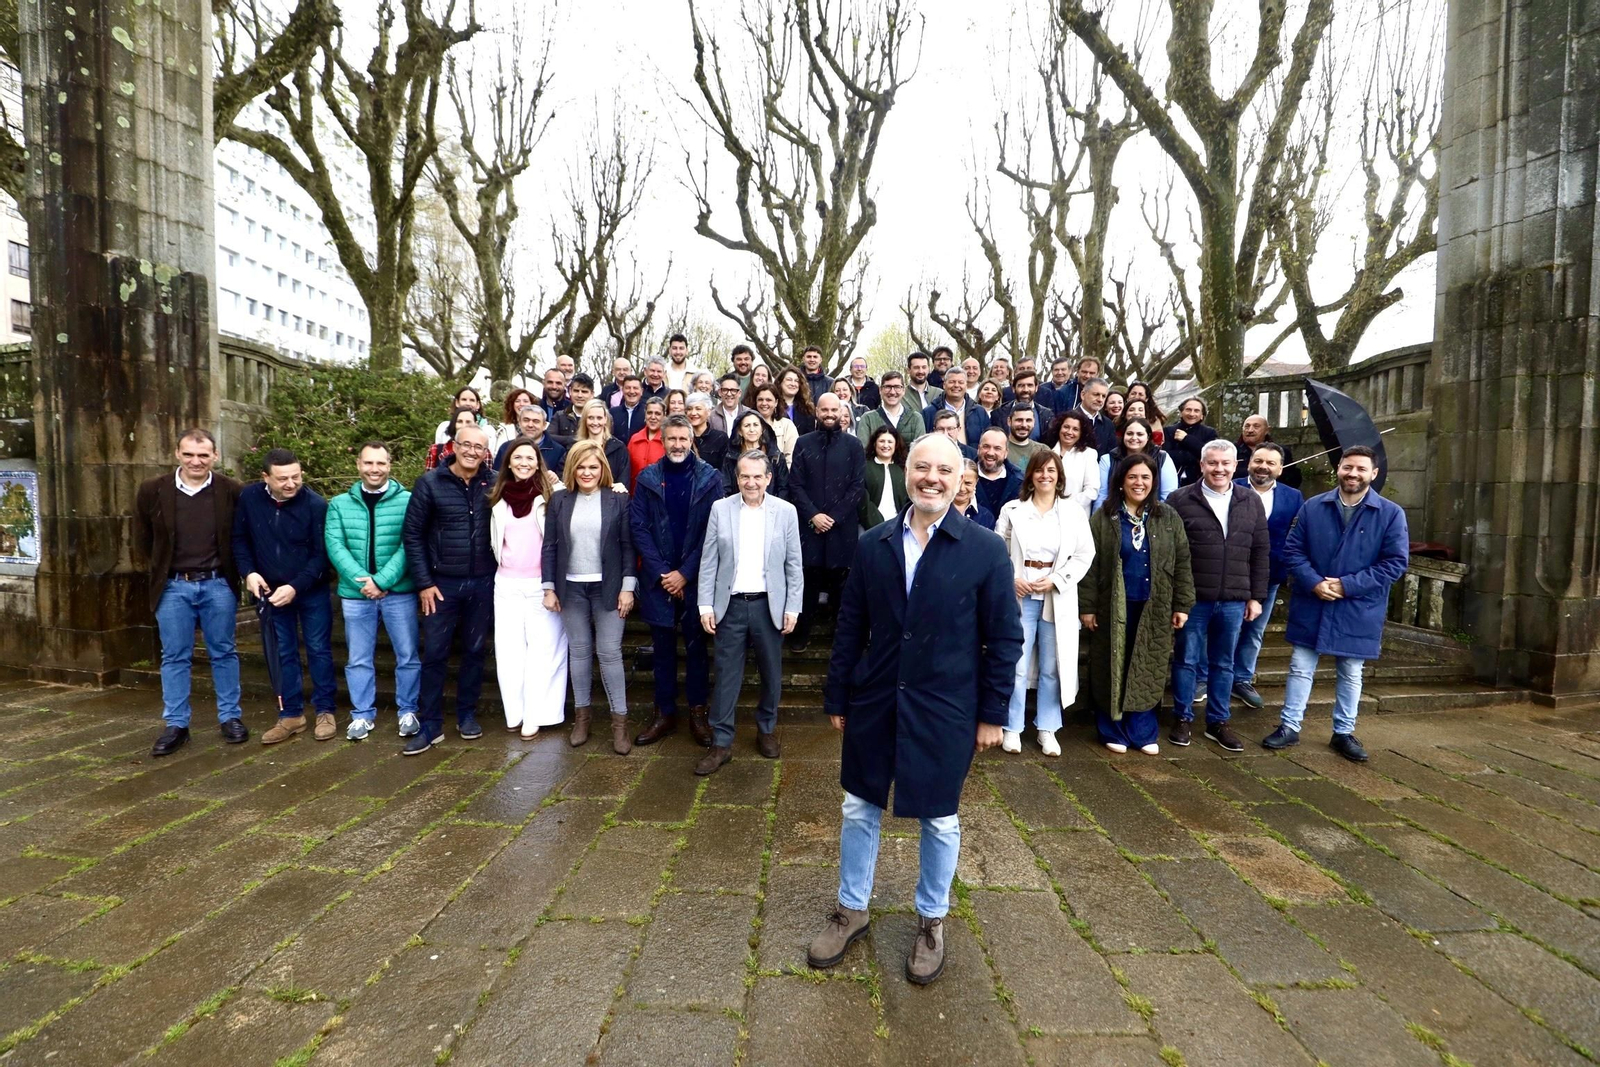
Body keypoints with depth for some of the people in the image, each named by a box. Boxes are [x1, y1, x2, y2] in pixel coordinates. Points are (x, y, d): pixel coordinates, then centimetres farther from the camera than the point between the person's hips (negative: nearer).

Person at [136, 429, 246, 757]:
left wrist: (236, 573, 3)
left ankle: (230, 717, 19)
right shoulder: (152, 491, -3)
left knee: (223, 653, 9)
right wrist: (160, 573, 12)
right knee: (174, 657, 8)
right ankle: (176, 725, 17)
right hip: (173, 586, 1)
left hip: (218, 585, -1)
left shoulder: (231, 491, -6)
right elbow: (142, 540, 11)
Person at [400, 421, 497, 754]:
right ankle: (430, 724, 15)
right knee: (434, 654, 3)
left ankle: (467, 714, 27)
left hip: (483, 583, 1)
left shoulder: (494, 484, -1)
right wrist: (424, 582, -6)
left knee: (474, 651, 12)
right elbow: (412, 534, -3)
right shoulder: (430, 483, -4)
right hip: (442, 583, -1)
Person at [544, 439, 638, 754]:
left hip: (608, 587, -2)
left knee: (610, 652, -1)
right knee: (579, 651, 10)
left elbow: (627, 546, -2)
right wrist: (549, 587, 1)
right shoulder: (559, 500, 5)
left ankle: (619, 721, 8)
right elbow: (550, 546, 5)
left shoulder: (618, 500, -1)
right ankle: (581, 716, 23)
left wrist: (628, 587, -7)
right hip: (571, 587, 2)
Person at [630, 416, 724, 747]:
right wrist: (662, 572, -10)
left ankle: (697, 712, 20)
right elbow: (638, 526, -2)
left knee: (696, 645, 8)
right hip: (657, 578, 2)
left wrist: (685, 573, -11)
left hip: (695, 578, -1)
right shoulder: (647, 478, 2)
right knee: (662, 647, 10)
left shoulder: (709, 479, -3)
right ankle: (664, 713, 21)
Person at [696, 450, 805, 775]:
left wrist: (793, 608, -3)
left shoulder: (786, 511, -2)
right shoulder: (720, 508, -1)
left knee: (771, 674, 13)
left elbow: (793, 565, 1)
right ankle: (721, 743, 16)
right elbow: (708, 561, 1)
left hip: (770, 605, 0)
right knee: (726, 675, 5)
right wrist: (706, 606, -3)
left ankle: (766, 730, 33)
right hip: (730, 605, 0)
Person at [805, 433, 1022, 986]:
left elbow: (1004, 639, -4)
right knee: (859, 809, 16)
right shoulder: (873, 543, -1)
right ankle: (852, 908, 39)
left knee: (939, 819, 14)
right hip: (873, 705, 3)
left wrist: (992, 713, -4)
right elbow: (850, 627, 3)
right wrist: (837, 698, 4)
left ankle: (931, 919, 39)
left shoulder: (986, 550, -8)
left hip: (945, 711, -2)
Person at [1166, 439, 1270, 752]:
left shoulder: (1251, 502, 7)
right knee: (1187, 660, 7)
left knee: (1223, 664, 13)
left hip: (1234, 600, 3)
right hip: (1192, 598, -3)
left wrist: (1256, 596, 6)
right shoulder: (1180, 500, -4)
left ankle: (1218, 722, 26)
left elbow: (1261, 552, 9)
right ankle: (1183, 719, 21)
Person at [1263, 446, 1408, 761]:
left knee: (1350, 674, 14)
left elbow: (1396, 563, -8)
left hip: (1358, 611, 0)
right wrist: (1313, 583, -16)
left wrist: (1347, 585, -16)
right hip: (1310, 607, 1)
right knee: (1300, 668, 8)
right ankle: (1289, 726, 19)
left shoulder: (1391, 514, -4)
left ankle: (1343, 733, 28)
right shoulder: (1313, 507, -1)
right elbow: (1292, 550, -1)